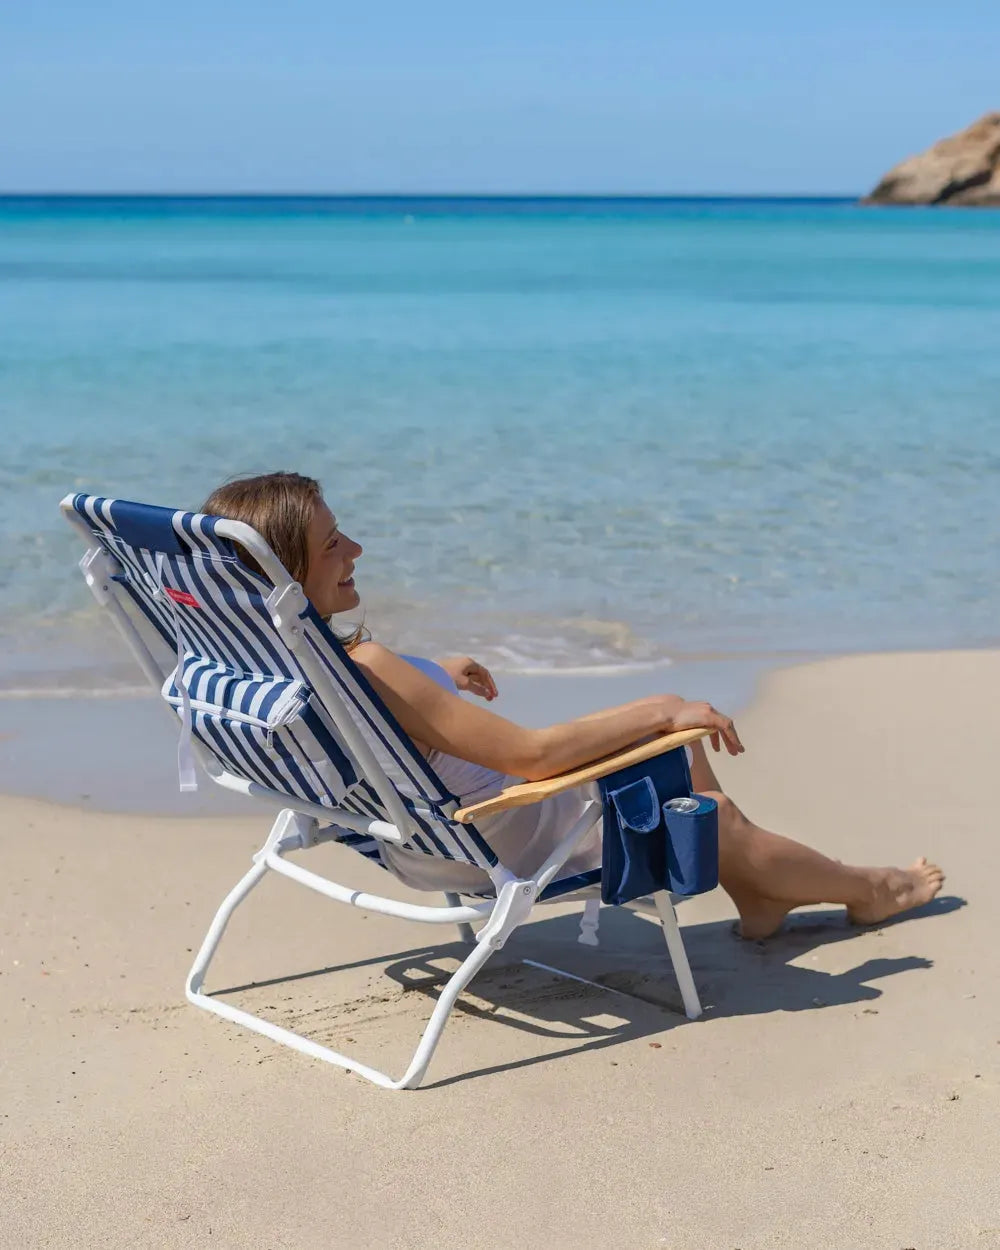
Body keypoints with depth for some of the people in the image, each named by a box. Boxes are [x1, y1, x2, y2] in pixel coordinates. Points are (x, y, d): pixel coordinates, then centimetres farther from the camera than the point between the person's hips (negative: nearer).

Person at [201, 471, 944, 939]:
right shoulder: (364, 669, -39)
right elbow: (530, 754, -38)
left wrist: (433, 676, 18)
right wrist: (661, 712, -29)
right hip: (515, 843, -9)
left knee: (679, 744, 21)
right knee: (713, 815, 15)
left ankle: (761, 895, 39)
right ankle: (870, 890, 41)